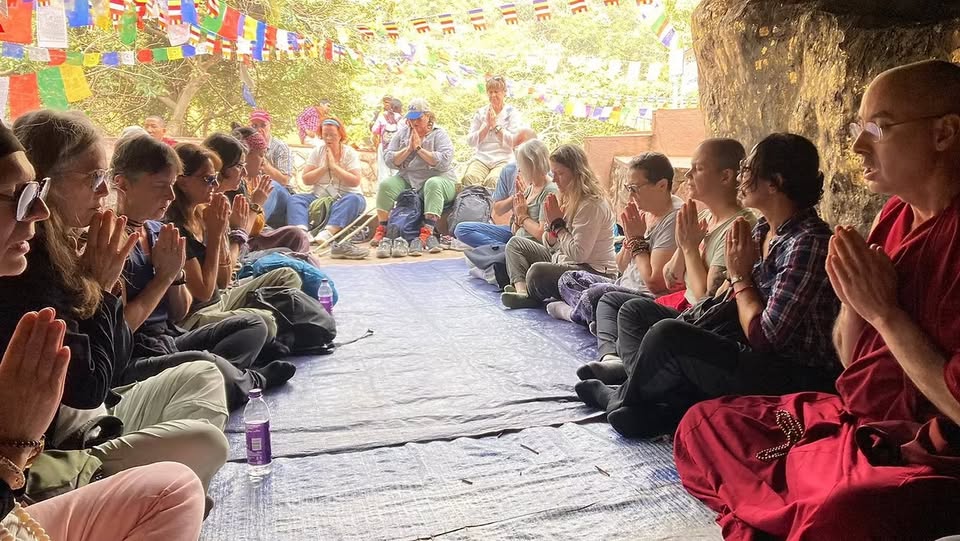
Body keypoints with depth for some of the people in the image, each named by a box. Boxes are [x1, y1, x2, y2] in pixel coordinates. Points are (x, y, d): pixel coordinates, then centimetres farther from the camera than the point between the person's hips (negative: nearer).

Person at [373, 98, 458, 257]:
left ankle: (426, 233, -45)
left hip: (437, 179, -4)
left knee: (433, 184, -38)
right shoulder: (402, 133, 12)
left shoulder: (439, 134, -1)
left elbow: (444, 162, -18)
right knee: (386, 185, -22)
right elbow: (389, 159, 4)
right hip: (407, 180, 4)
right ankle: (381, 230, -19)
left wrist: (419, 148, -14)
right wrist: (408, 149, -9)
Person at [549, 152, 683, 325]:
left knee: (595, 295, -31)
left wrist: (638, 240, -12)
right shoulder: (645, 212, 9)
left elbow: (654, 282, -22)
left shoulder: (674, 220, -17)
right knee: (568, 279, 9)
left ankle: (572, 313, 0)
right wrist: (631, 238, -5)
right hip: (625, 287, 10)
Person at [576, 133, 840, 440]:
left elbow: (764, 336, -22)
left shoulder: (807, 243, -21)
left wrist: (739, 276, -11)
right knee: (636, 310, 10)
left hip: (794, 376, -10)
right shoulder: (764, 229, 7)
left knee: (667, 334, -29)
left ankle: (622, 400, 1)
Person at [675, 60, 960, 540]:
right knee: (704, 424, 11)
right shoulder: (895, 213, 6)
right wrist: (853, 295, -8)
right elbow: (850, 359, 10)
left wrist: (883, 309, -17)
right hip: (854, 421, 8)